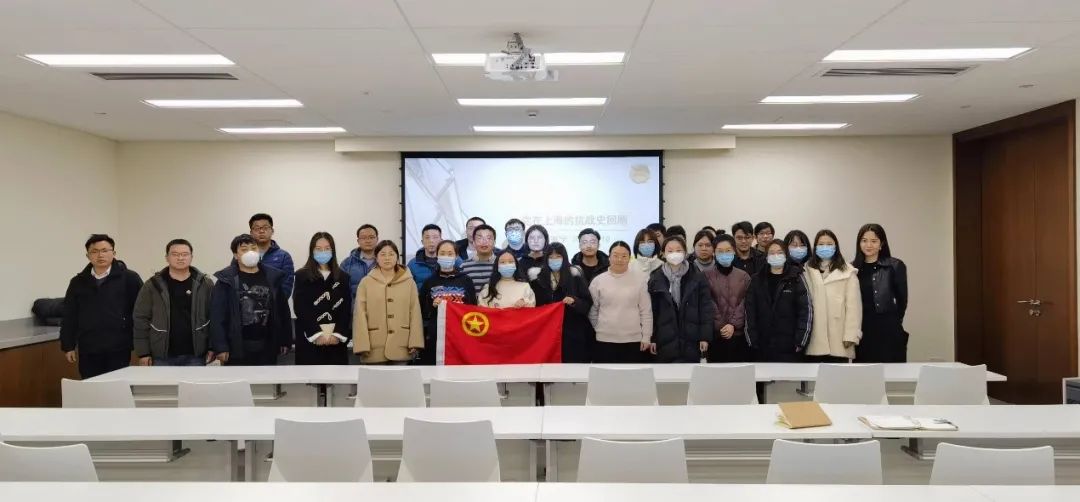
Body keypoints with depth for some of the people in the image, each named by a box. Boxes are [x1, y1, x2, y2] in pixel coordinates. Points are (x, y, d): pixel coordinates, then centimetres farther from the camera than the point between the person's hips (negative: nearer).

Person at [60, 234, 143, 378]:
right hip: (88, 350, 3)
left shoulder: (129, 278, -2)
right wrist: (68, 346, 7)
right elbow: (69, 317, 10)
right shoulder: (78, 282, 9)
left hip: (118, 349, -3)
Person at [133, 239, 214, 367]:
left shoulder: (205, 284, 2)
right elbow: (141, 319, 2)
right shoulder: (153, 285, 2)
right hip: (162, 356, 0)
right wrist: (143, 352, -2)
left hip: (195, 355, 0)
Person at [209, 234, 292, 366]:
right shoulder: (226, 280, -5)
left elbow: (282, 310, 7)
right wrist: (220, 346, -15)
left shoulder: (273, 277, 5)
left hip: (267, 346, 3)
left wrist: (285, 340, 5)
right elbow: (217, 315, -9)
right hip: (238, 347, -3)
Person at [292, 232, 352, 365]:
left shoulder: (342, 277, 10)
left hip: (337, 339, 2)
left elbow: (346, 309, 3)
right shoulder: (302, 276, 4)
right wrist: (316, 334, -14)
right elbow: (301, 309, -5)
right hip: (309, 338, -2)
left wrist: (338, 334, -10)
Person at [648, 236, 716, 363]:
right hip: (665, 340, 1)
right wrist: (652, 338, 1)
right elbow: (651, 310, 4)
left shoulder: (697, 277, 1)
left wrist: (705, 336, -6)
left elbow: (706, 308, 0)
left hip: (691, 340, 0)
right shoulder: (655, 279, 3)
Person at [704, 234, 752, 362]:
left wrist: (733, 324, -12)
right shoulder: (707, 275, 1)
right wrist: (721, 326, -13)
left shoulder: (743, 276, 7)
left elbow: (745, 304, 1)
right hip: (715, 334, -2)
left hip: (739, 334, 2)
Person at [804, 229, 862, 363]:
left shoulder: (847, 272, -1)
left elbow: (853, 305, -4)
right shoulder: (807, 270, 8)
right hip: (814, 339, 2)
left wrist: (851, 335, -9)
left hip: (838, 339, -2)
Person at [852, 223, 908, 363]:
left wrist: (894, 322, 10)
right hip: (862, 331, 3)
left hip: (888, 331, -3)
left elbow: (902, 299, 3)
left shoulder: (895, 266, -2)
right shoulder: (853, 268, 6)